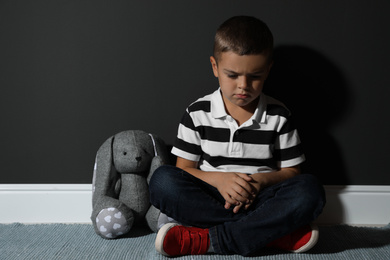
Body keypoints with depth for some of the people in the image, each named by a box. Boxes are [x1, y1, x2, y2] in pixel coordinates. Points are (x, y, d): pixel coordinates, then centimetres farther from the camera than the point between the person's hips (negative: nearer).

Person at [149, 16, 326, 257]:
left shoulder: (279, 116, 3)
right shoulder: (198, 113, 2)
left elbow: (291, 171, 7)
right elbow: (184, 168, 3)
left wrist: (261, 180, -15)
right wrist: (218, 179, -17)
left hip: (258, 199, 0)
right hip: (210, 198, 0)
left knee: (310, 190, -27)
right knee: (162, 180, -28)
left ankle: (203, 240, -30)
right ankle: (276, 231, -27)